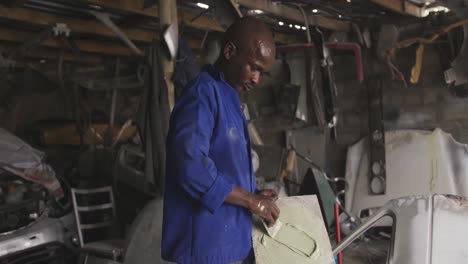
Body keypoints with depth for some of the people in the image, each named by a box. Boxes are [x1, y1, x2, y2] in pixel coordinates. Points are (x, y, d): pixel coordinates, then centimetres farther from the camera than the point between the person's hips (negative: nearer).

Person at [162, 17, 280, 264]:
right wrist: (252, 201, -16)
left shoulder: (228, 98, 15)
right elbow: (192, 168, -26)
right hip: (208, 244, -9)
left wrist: (254, 195, 5)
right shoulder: (202, 93, -16)